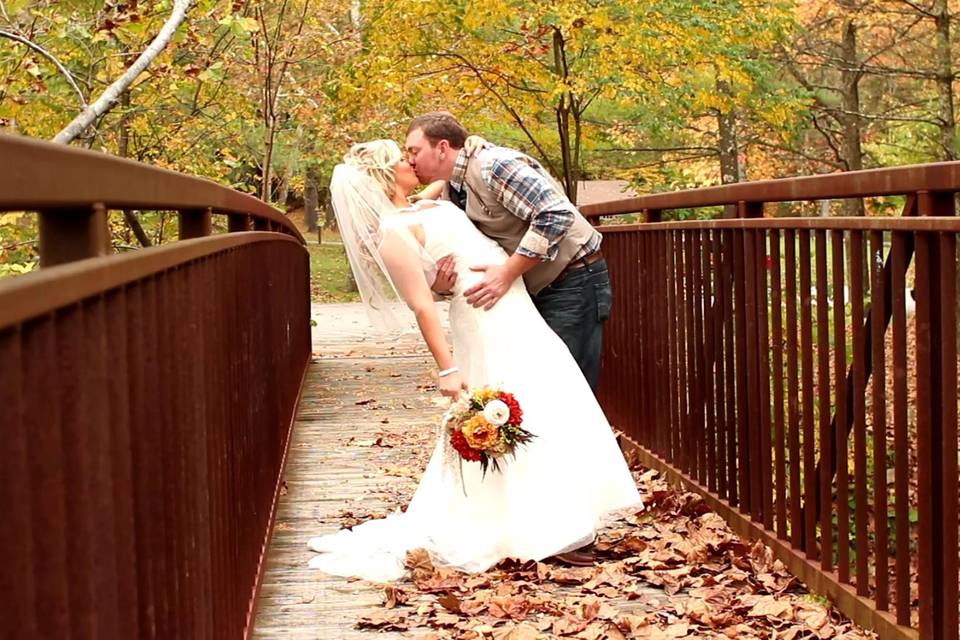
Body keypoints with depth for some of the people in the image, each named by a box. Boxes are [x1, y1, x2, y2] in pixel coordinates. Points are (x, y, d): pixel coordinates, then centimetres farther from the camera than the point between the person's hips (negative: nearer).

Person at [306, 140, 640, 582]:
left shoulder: (420, 210, 13)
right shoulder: (393, 233, -14)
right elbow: (422, 304, -19)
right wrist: (446, 368, -22)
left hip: (515, 317, 10)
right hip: (492, 325, -10)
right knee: (526, 421, -9)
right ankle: (542, 532, -1)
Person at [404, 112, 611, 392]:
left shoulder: (494, 165, -19)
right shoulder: (449, 193, 9)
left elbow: (556, 215, -29)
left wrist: (507, 273, -29)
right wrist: (441, 283, -14)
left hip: (573, 279, -10)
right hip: (534, 289, 10)